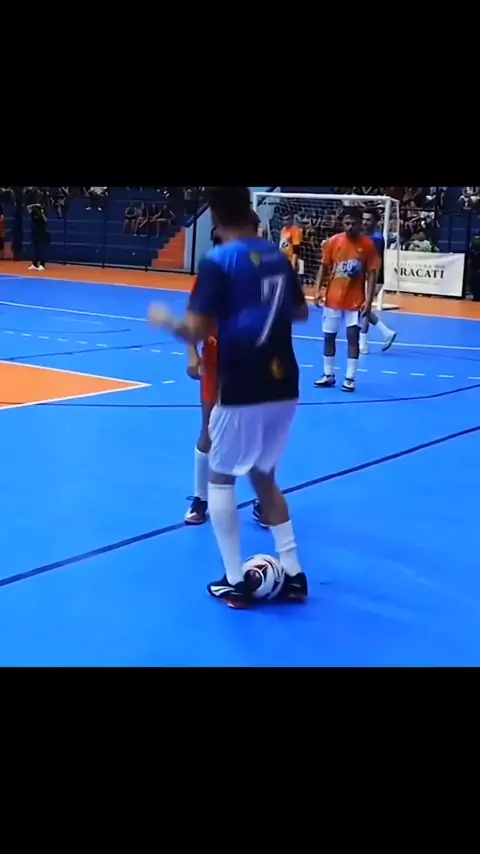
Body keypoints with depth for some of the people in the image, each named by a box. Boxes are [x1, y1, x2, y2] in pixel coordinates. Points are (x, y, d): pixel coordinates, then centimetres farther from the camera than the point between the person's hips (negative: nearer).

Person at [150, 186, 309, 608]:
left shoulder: (218, 261, -12)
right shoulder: (277, 256, 8)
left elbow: (196, 332, -17)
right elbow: (301, 312, 21)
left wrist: (166, 321, 2)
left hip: (242, 390, -6)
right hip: (284, 386, 6)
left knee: (222, 478, 12)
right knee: (264, 475, 21)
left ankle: (235, 583, 11)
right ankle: (293, 575, 20)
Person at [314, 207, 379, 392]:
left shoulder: (368, 245, -7)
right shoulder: (332, 242, -3)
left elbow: (371, 274, -5)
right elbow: (324, 267, 5)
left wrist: (368, 300, -11)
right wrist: (318, 290, -4)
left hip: (355, 300, -2)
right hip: (333, 298, 2)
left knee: (353, 337, -2)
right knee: (329, 336, 8)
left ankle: (350, 378, 4)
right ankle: (328, 375, 20)